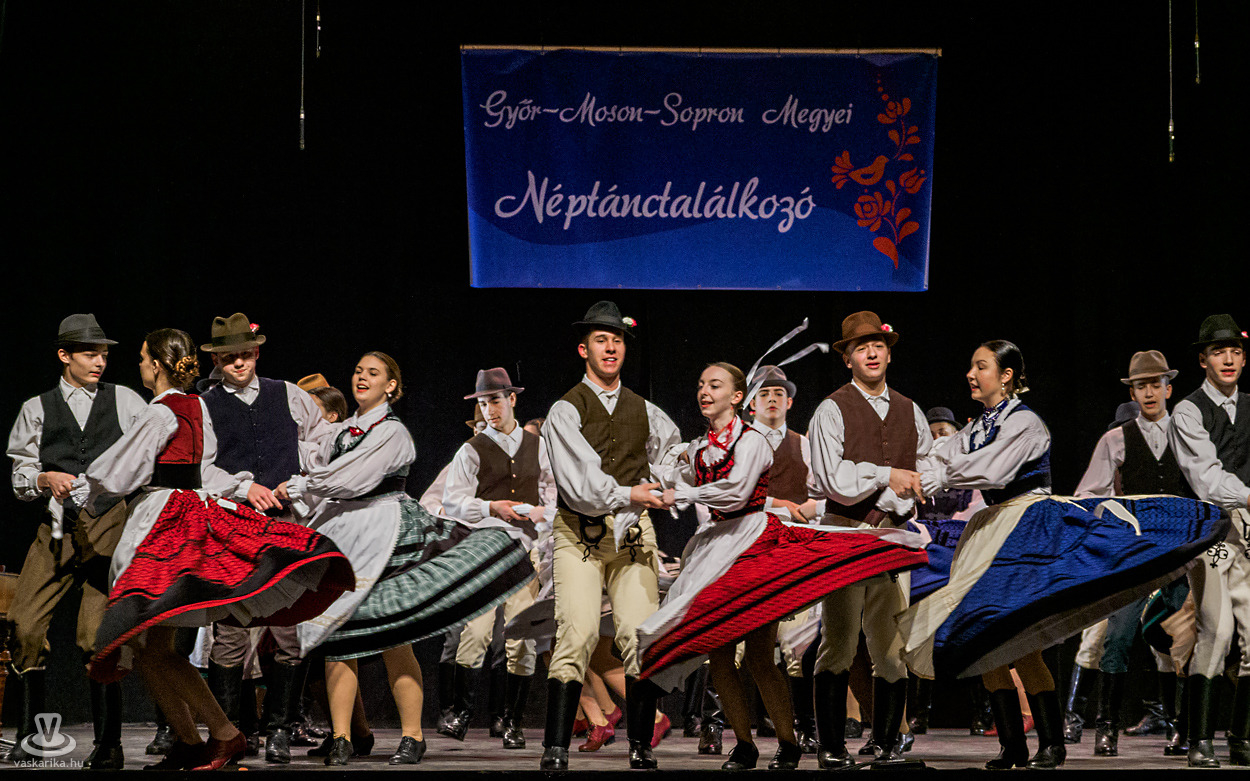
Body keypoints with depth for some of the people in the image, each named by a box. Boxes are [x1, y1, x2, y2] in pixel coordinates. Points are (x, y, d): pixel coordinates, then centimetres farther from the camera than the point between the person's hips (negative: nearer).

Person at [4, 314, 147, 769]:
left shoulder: (126, 402, 13)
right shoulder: (38, 409, 17)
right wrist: (45, 480, -8)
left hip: (112, 522, -2)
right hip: (59, 526, 2)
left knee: (97, 634, -12)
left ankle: (108, 746, -4)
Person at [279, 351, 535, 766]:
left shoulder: (393, 432, -4)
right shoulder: (343, 432, 18)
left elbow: (353, 479, -13)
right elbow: (319, 478, 18)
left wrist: (296, 487, -5)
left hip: (383, 537, -6)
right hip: (338, 536, 6)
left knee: (392, 639, -8)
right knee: (336, 637, -1)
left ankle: (412, 736, 1)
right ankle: (340, 738, 0)